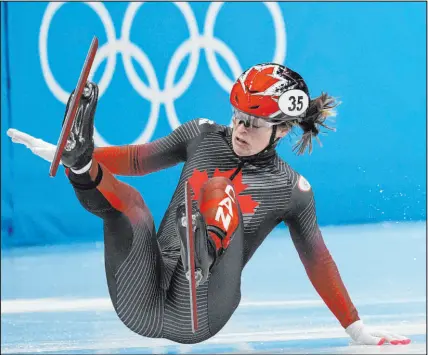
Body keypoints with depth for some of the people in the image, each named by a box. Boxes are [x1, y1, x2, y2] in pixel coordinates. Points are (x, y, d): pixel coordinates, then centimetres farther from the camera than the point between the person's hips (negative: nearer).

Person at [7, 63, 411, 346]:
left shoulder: (291, 190, 5)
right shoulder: (203, 136, 11)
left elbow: (318, 263, 11)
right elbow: (135, 159, 20)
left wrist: (358, 332, 12)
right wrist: (73, 155, 12)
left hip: (195, 318, -4)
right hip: (141, 305, 4)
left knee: (220, 194, -25)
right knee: (124, 197, -15)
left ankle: (201, 256, -57)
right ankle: (79, 158, -47)